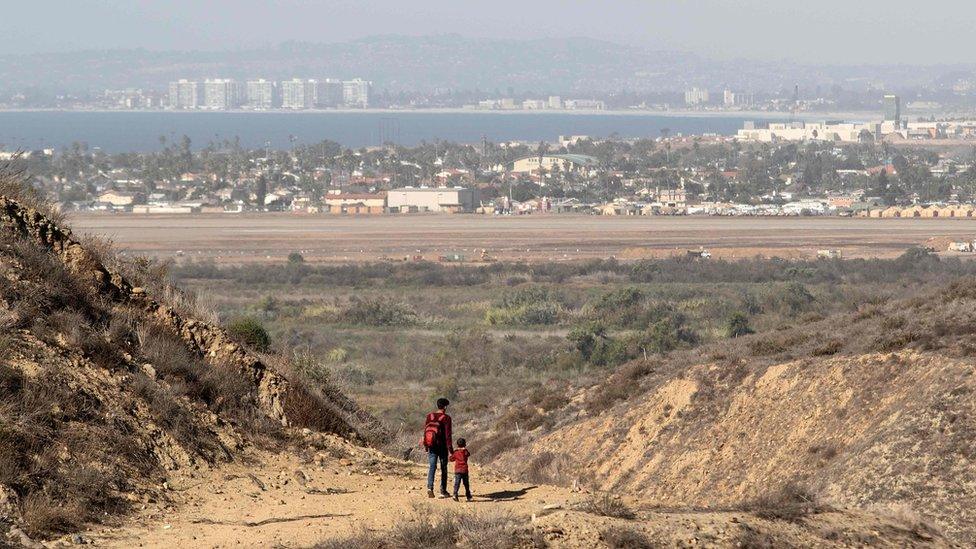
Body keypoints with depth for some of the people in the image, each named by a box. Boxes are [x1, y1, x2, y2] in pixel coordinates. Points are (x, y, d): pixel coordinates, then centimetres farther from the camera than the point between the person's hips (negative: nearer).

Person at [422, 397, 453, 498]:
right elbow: (448, 434, -14)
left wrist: (426, 446, 18)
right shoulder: (446, 418, -11)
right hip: (442, 446, -3)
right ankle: (443, 491, 16)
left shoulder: (429, 416, 3)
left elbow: (425, 431, 8)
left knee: (432, 467, 1)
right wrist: (450, 449, -11)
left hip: (431, 447, 3)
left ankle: (430, 487, -21)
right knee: (444, 468, 10)